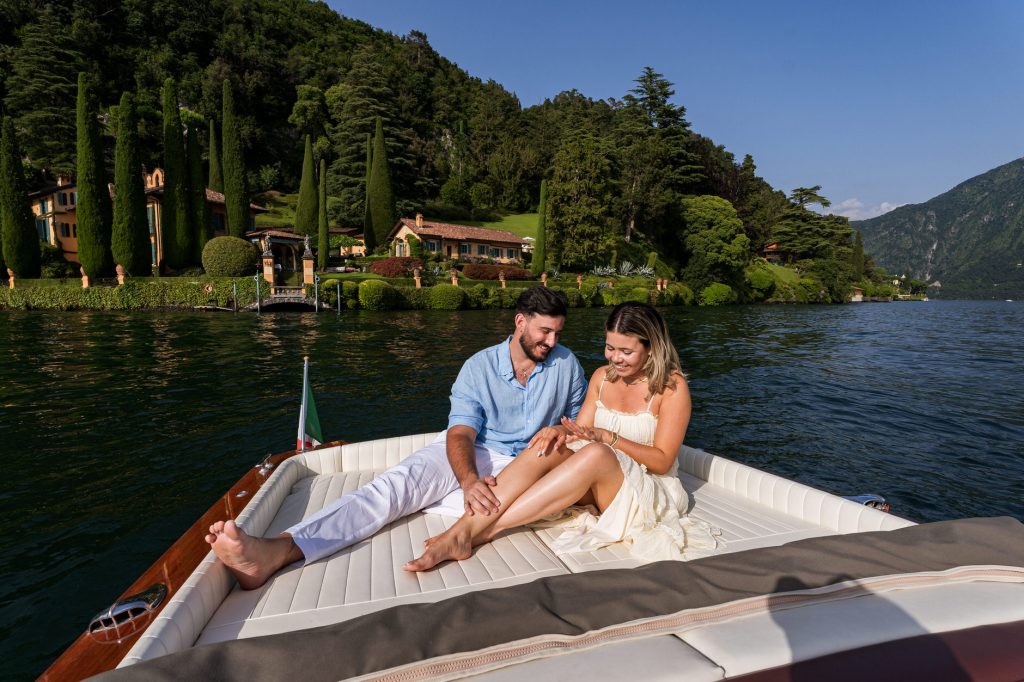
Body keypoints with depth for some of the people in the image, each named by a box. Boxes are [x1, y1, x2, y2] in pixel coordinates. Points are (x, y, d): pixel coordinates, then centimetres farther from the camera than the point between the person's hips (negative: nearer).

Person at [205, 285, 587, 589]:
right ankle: (279, 550, -39)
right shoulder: (479, 367, -4)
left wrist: (561, 433, -13)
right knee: (399, 481, -27)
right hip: (472, 455, 0)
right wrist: (469, 481, -35)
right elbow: (459, 434, -14)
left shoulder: (566, 364, 2)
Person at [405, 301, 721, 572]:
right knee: (548, 446, -26)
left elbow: (662, 461, -11)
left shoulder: (672, 387, -10)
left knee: (596, 454, -37)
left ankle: (482, 531, -37)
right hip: (598, 485, 5)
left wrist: (607, 437, -25)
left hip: (651, 492, -4)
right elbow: (580, 433, 3)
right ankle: (460, 531, -37)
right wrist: (561, 431, -21)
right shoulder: (602, 377, 5)